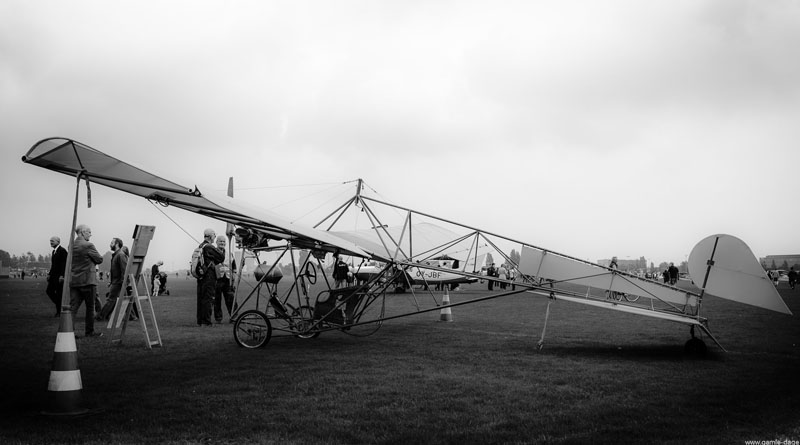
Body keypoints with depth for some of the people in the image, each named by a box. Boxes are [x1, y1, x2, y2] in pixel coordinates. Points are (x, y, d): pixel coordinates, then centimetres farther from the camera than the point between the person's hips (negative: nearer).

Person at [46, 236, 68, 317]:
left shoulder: (62, 251, -11)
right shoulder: (54, 251, 17)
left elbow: (64, 264, -18)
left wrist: (61, 276, -23)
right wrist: (49, 274, 13)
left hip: (59, 276, -9)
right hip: (53, 276, 9)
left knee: (59, 294, -4)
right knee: (49, 291, 6)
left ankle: (59, 311, 4)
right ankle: (59, 305, 18)